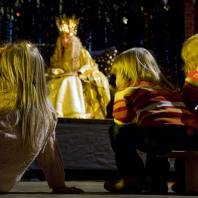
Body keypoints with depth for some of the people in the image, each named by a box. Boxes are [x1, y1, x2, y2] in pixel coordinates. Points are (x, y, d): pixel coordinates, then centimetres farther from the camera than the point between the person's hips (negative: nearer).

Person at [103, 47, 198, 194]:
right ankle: (156, 178, 31)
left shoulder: (126, 91, 15)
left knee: (116, 131, 16)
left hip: (161, 135, -7)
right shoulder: (170, 89, 35)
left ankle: (133, 176, 13)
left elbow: (122, 123, 15)